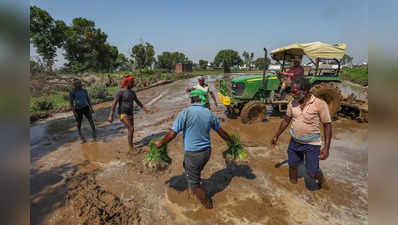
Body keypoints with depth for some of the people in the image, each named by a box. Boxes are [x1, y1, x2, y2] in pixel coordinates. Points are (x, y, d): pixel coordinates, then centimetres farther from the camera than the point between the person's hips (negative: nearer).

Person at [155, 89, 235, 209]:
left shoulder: (185, 113, -17)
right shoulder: (210, 113, 0)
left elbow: (172, 134, -17)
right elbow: (221, 132, 10)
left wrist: (160, 143, 1)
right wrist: (232, 141, 27)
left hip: (193, 153, -6)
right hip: (207, 151, 7)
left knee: (194, 183, 15)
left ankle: (207, 204, 33)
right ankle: (194, 190, 54)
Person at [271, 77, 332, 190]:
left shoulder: (320, 104, -18)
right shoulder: (292, 103, -5)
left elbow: (327, 125, -13)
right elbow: (286, 120, 8)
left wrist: (326, 148, -18)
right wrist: (276, 136, 10)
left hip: (312, 144, -4)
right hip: (294, 142, 4)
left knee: (312, 174, 1)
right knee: (292, 166, 16)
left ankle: (321, 179, 37)